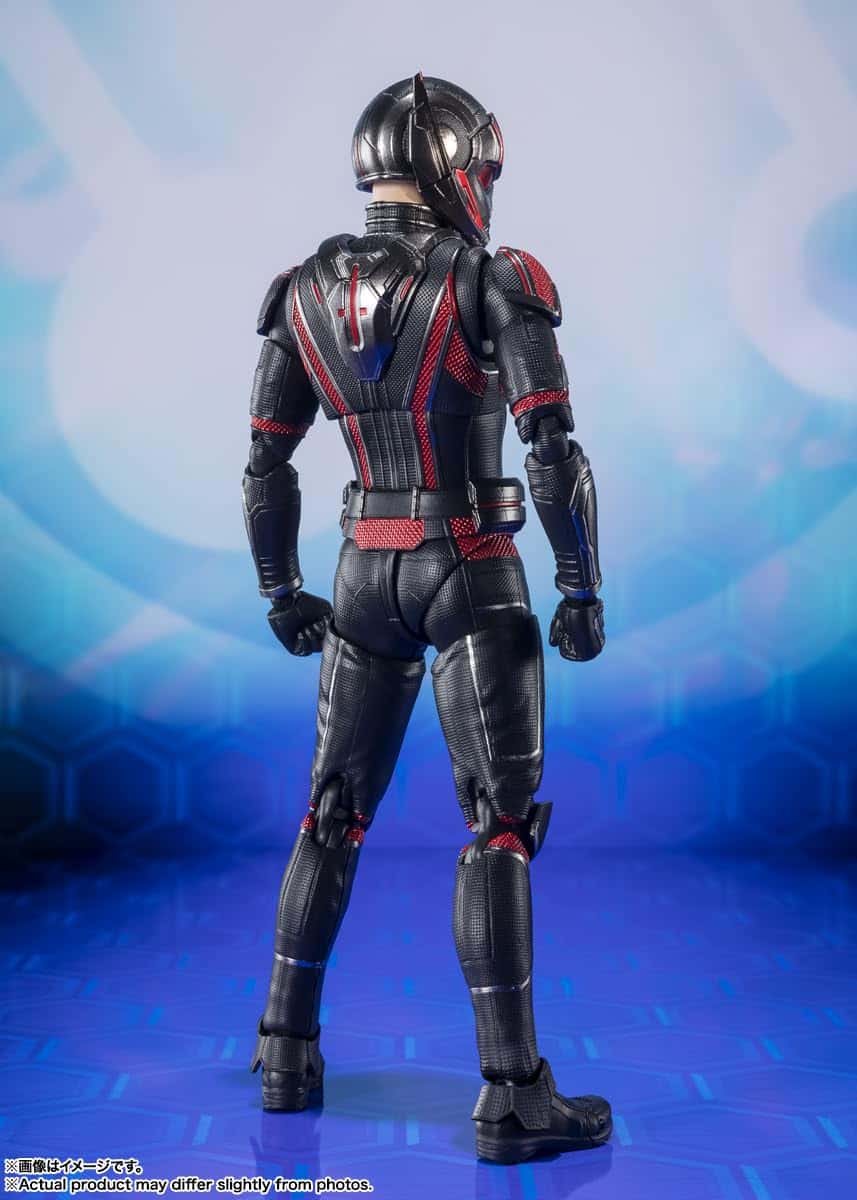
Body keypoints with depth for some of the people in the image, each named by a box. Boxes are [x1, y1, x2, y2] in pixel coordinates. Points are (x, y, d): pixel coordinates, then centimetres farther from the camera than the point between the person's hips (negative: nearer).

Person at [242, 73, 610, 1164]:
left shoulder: (302, 294, 5)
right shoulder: (494, 282, -9)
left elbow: (266, 465, 7)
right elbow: (555, 451, -17)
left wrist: (279, 592, 18)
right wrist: (583, 589, -7)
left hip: (367, 578, 5)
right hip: (474, 578, -4)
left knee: (334, 814, 16)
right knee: (499, 827, -1)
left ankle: (287, 1052, 24)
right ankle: (512, 1097, 0)